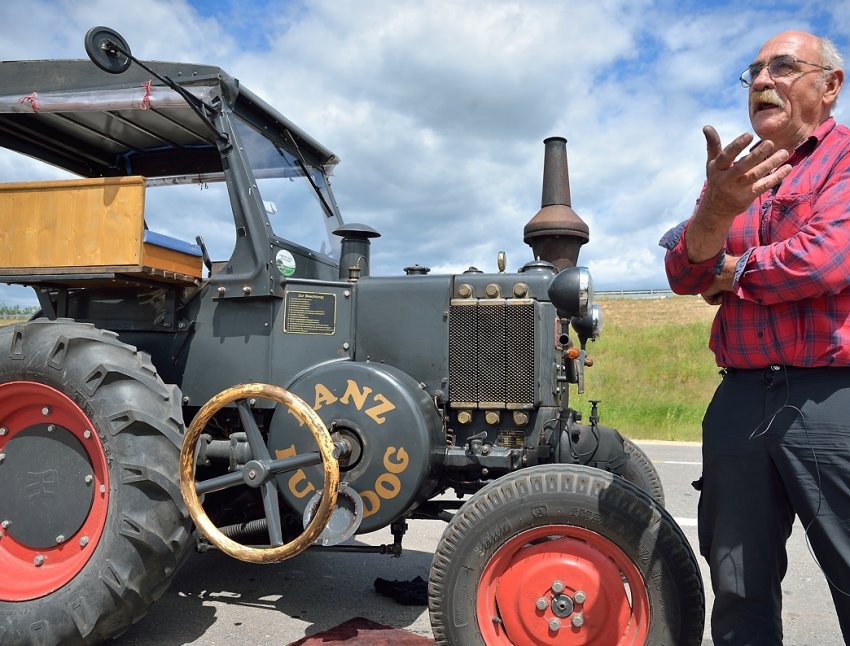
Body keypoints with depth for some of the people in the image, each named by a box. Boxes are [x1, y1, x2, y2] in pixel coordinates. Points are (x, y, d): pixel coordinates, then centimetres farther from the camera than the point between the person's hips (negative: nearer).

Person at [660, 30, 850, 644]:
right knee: (739, 592, 12)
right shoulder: (733, 171, 17)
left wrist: (730, 273, 1)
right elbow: (683, 272, 1)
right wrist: (715, 213, -20)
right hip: (740, 401, 5)